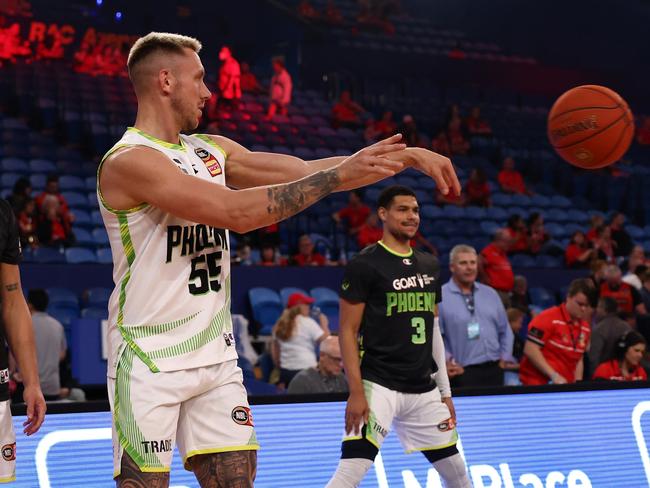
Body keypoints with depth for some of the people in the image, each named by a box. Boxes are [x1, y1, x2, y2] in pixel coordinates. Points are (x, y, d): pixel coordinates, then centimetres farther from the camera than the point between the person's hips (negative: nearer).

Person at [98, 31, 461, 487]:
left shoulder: (211, 151, 10)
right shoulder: (129, 161, -15)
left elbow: (306, 172, 9)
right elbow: (236, 212, -24)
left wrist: (404, 157, 2)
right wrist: (338, 175, -21)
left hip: (215, 357, 7)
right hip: (150, 364, -7)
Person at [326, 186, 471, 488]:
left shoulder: (429, 266, 14)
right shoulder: (364, 265, -6)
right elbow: (348, 332, -8)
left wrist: (445, 391, 16)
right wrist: (356, 392, -16)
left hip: (423, 390, 7)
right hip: (378, 385, -7)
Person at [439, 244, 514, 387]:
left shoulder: (490, 294, 15)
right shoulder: (440, 297, -5)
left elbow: (505, 330, 21)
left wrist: (504, 358, 10)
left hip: (493, 370, 5)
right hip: (462, 374, -5)